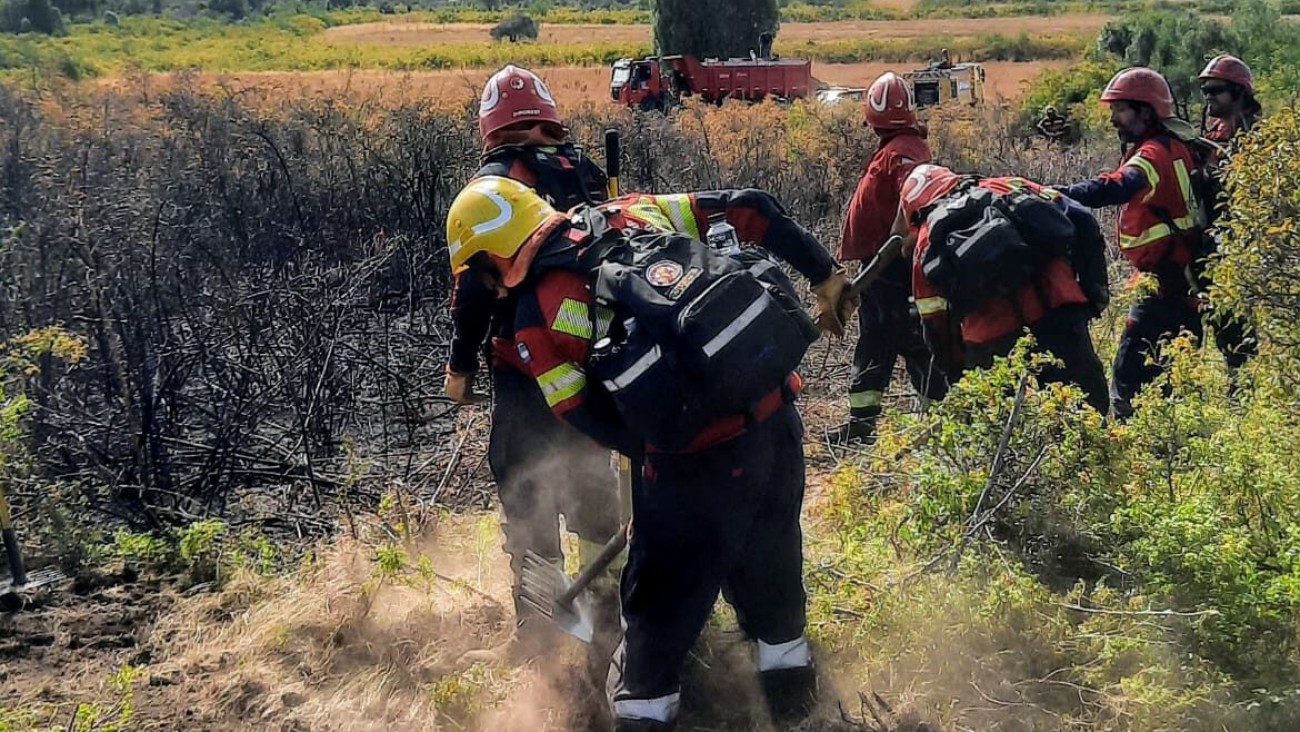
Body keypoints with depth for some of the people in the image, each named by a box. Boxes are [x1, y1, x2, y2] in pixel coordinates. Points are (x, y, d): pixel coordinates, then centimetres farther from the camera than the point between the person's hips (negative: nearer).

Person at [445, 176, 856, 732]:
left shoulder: (537, 317, -4)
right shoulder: (632, 213, 8)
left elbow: (588, 417, -4)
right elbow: (748, 212, 7)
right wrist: (824, 275, 14)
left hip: (696, 461, -6)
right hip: (776, 418, 6)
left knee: (662, 597, 14)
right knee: (771, 561, 26)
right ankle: (789, 684, 41)